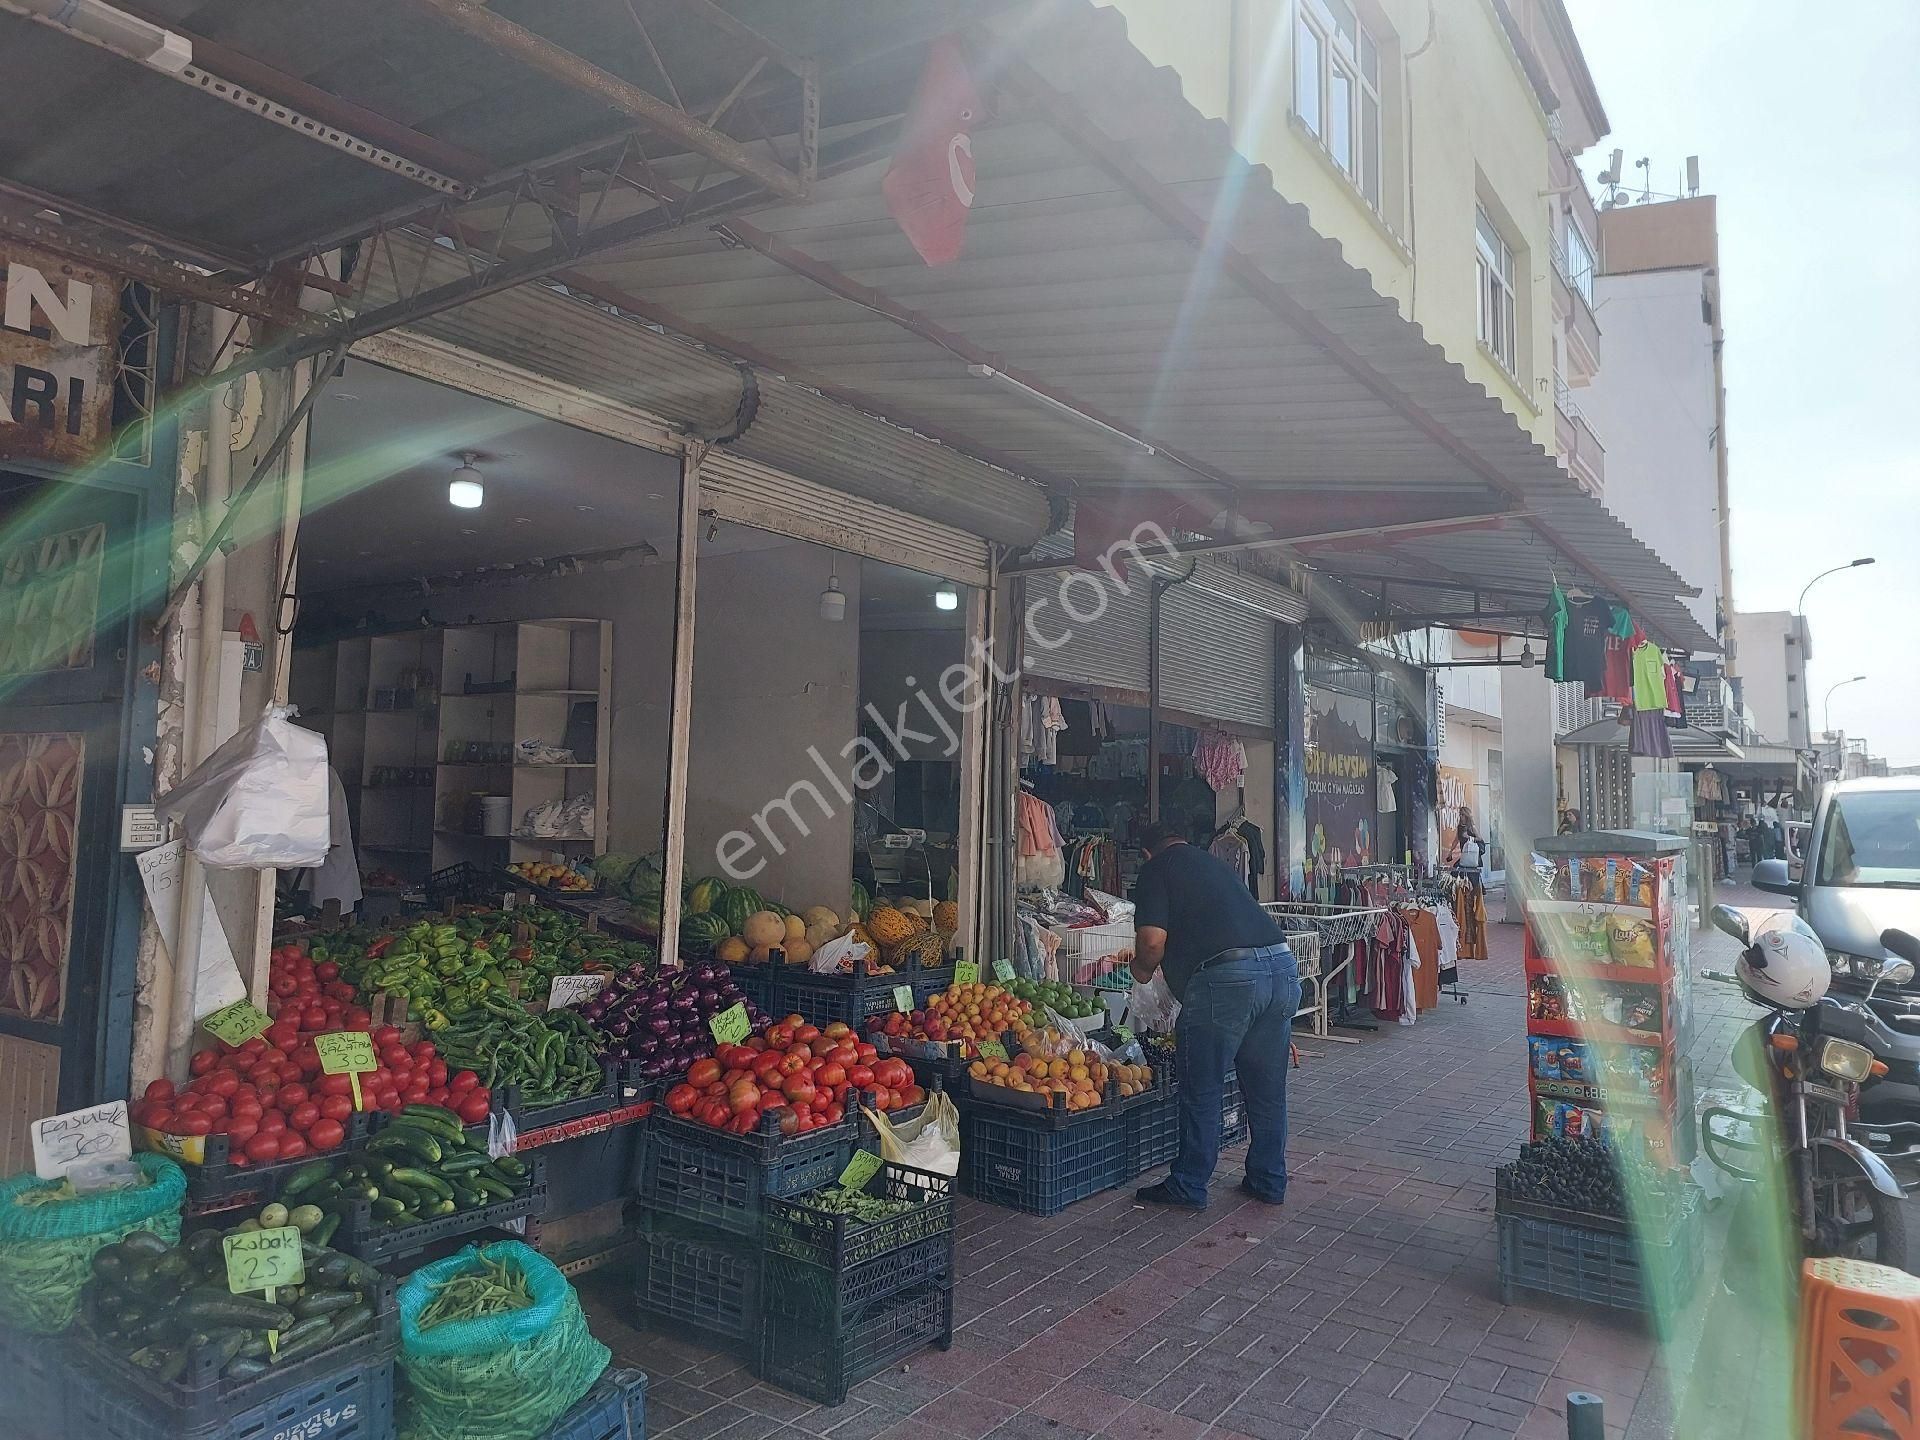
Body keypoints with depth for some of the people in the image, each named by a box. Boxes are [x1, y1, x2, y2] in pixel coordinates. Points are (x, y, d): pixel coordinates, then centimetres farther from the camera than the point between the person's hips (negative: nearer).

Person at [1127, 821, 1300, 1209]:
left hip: (1227, 974, -7)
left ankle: (1188, 1187, 16)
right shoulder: (1216, 864, 27)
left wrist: (1142, 969, 14)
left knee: (1202, 1090, 6)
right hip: (1282, 964, 7)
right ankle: (1270, 1181, 30)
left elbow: (1153, 940, -7)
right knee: (1268, 1087, 18)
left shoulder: (1155, 870, 6)